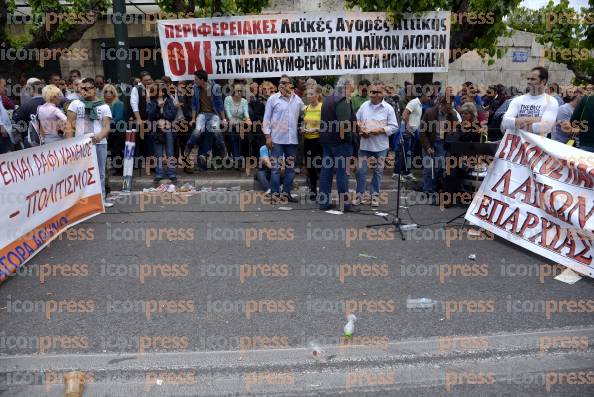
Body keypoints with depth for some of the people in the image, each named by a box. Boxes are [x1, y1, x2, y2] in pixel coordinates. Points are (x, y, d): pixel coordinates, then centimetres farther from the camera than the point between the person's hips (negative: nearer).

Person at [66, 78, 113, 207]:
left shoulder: (104, 107, 8)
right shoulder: (75, 104, 8)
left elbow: (107, 127, -1)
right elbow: (69, 125, 4)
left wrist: (99, 136, -22)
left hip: (99, 143, 1)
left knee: (100, 173, 6)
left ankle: (101, 199, 13)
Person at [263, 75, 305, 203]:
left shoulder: (297, 100, 7)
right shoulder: (273, 98, -3)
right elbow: (267, 118, -3)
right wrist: (268, 136, -8)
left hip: (292, 139, 4)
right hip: (277, 139, -4)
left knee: (290, 168, 9)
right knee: (276, 167, -1)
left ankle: (286, 193, 20)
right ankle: (275, 194, 6)